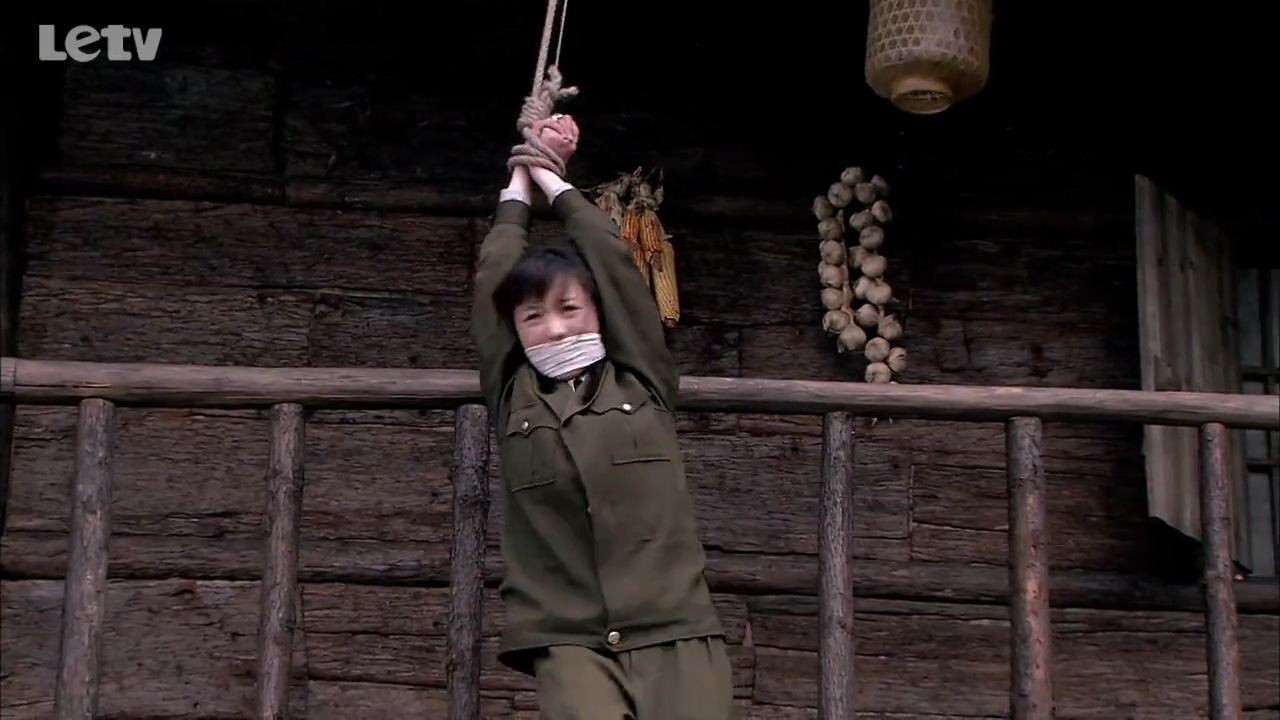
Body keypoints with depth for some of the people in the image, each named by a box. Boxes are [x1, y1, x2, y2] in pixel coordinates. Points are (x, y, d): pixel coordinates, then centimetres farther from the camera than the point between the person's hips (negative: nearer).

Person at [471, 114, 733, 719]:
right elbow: (494, 274, 17)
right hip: (568, 640, -1)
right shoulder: (512, 398, 12)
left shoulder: (642, 381, 11)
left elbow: (610, 258, 13)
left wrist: (550, 176, 26)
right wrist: (519, 180, 30)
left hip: (673, 631, 1)